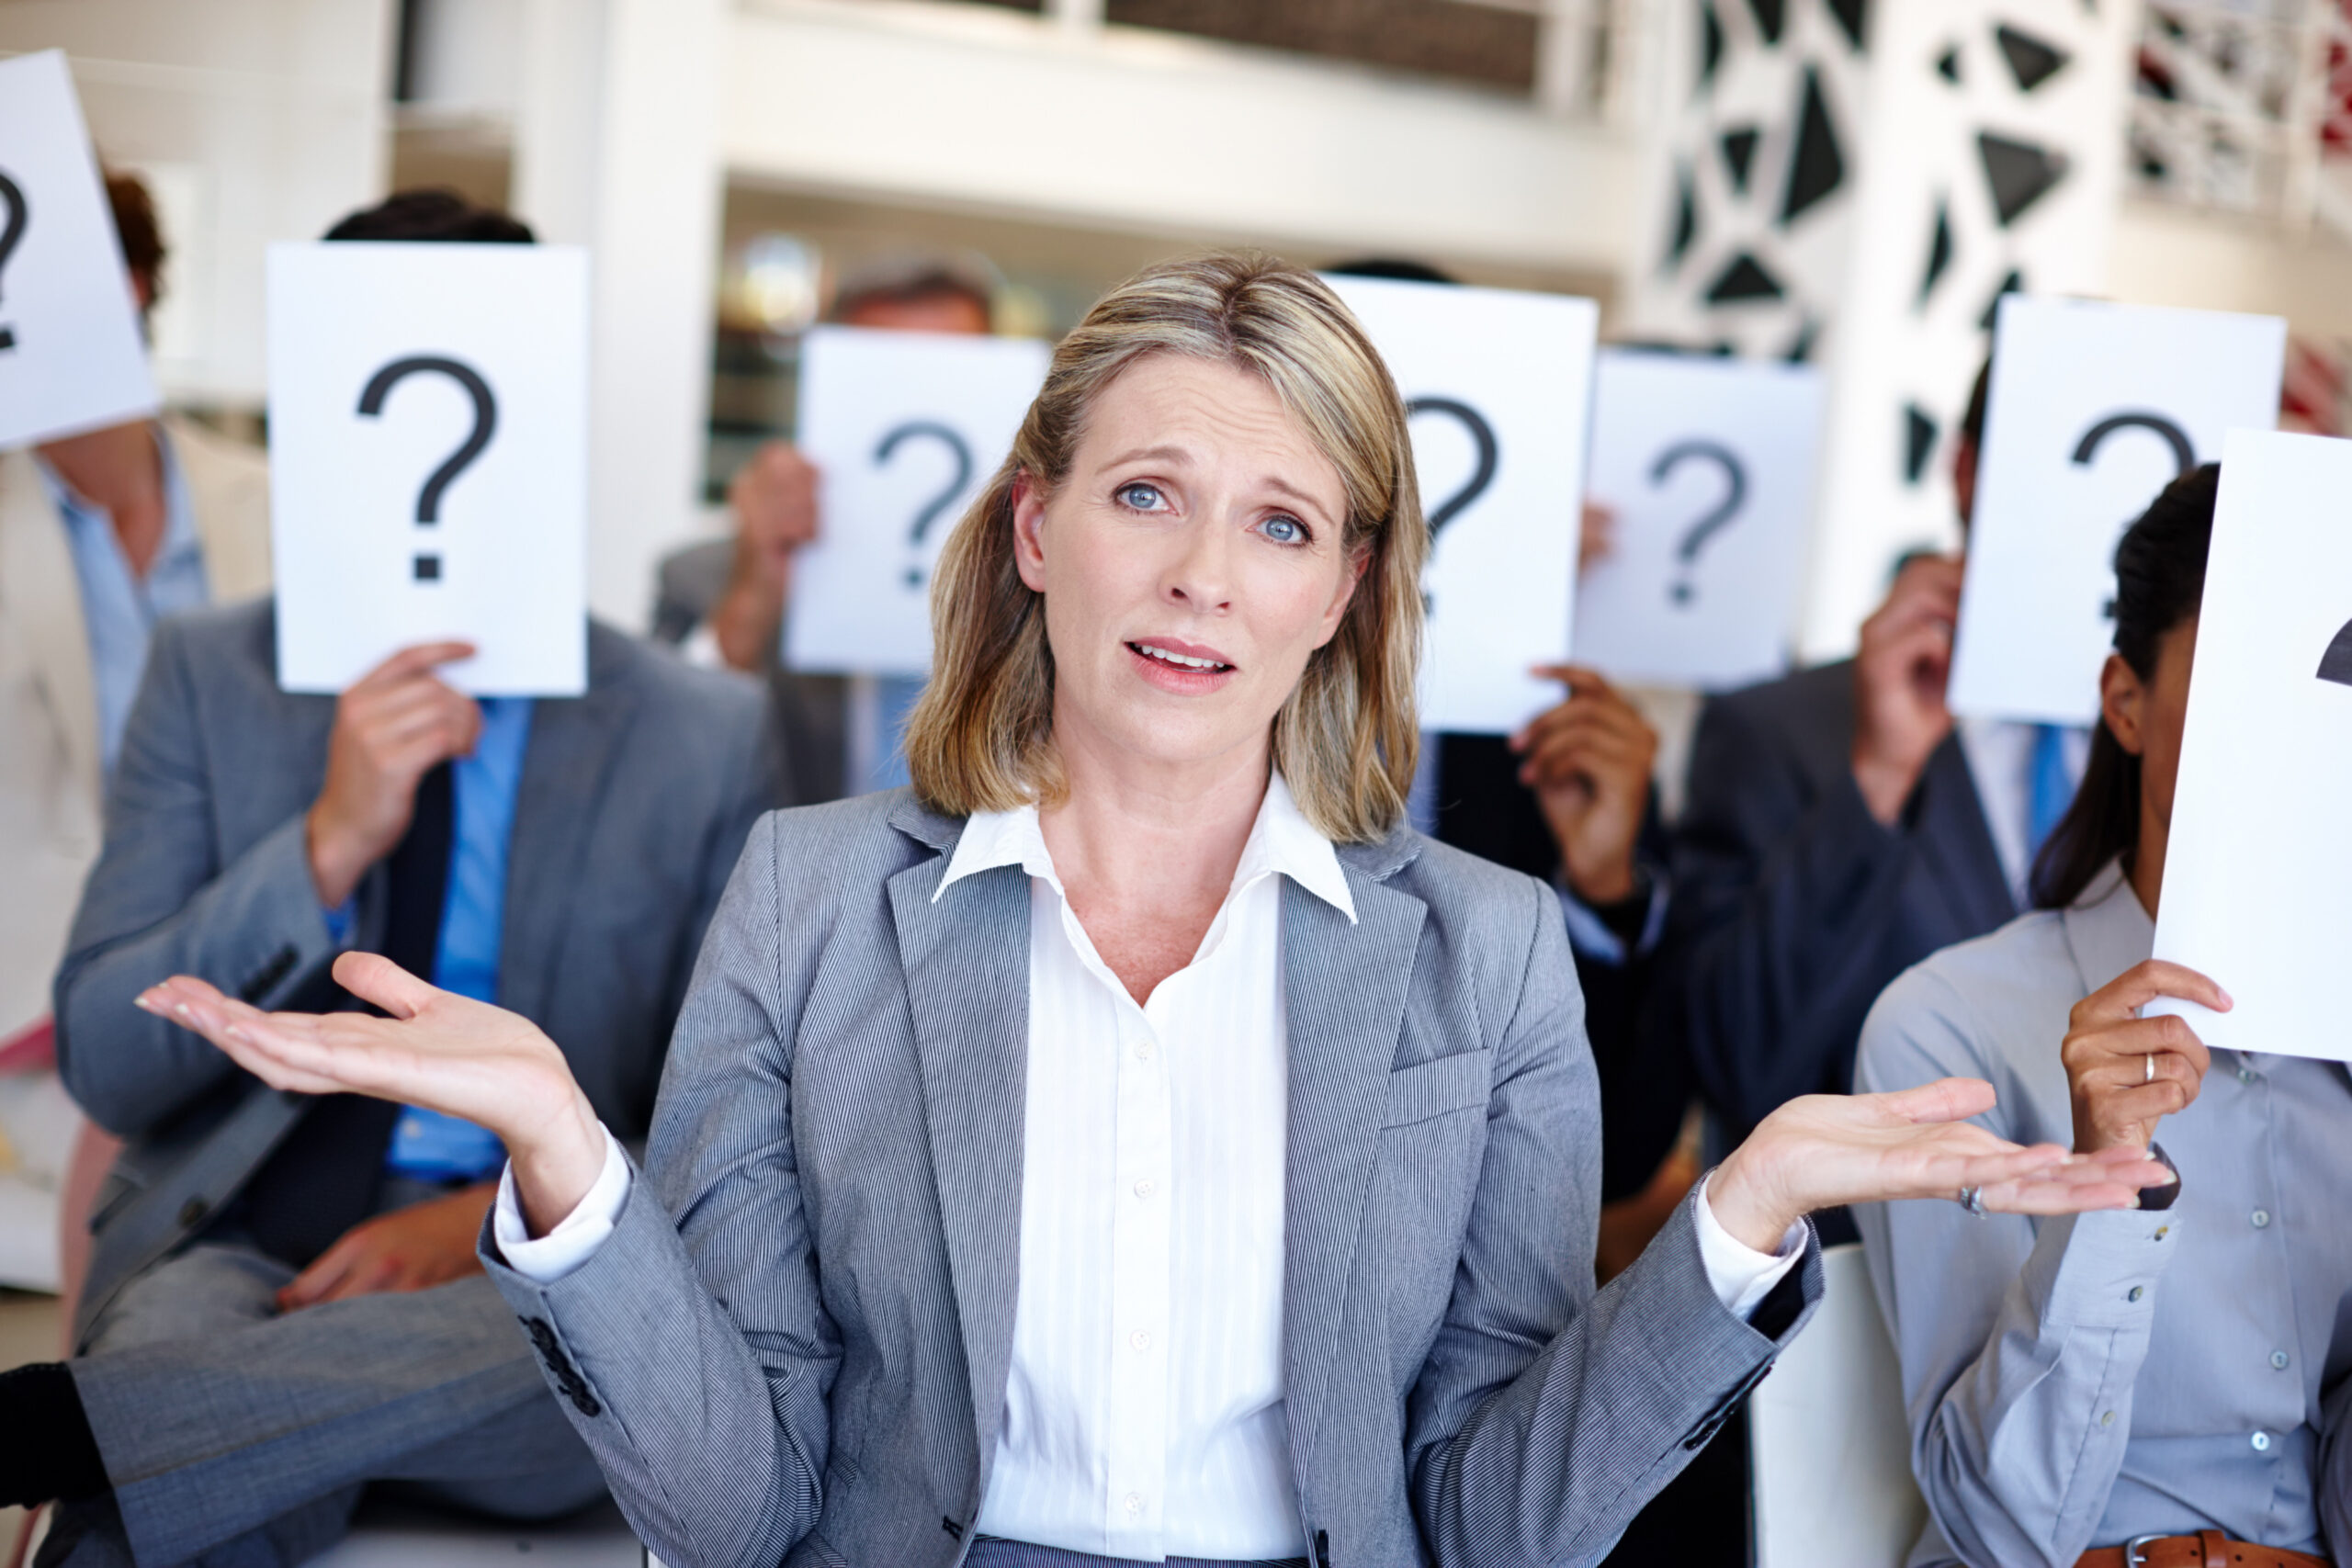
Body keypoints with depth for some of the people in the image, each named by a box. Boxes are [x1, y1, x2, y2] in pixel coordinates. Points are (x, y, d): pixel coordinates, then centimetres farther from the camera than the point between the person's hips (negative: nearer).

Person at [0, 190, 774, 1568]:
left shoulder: (705, 734, 5)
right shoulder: (212, 675, 8)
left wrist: (498, 1218, -12)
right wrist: (328, 847, -14)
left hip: (545, 1267, 3)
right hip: (239, 1253, -2)